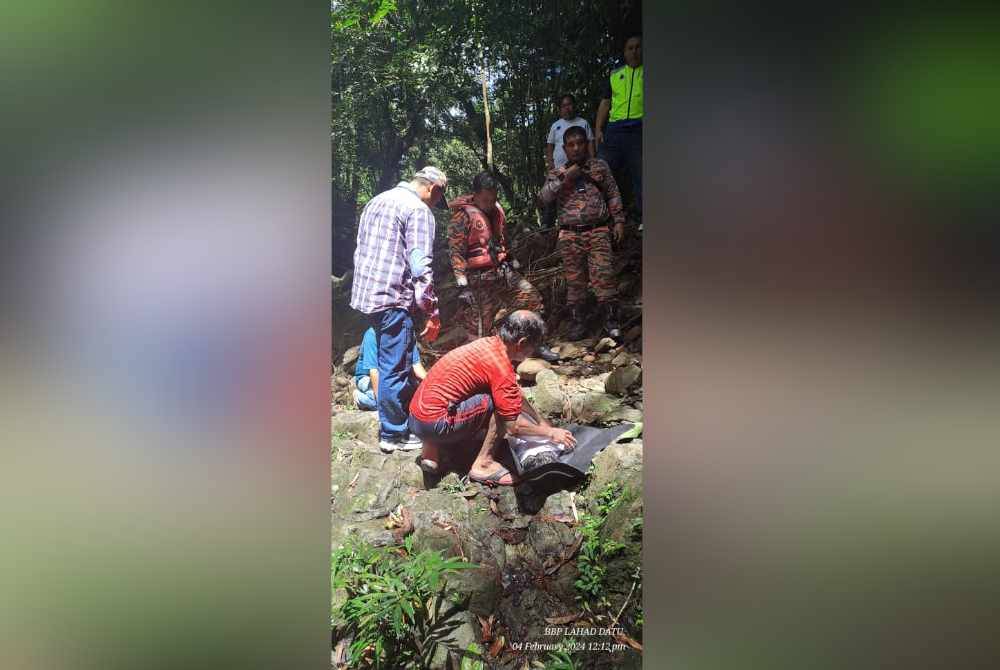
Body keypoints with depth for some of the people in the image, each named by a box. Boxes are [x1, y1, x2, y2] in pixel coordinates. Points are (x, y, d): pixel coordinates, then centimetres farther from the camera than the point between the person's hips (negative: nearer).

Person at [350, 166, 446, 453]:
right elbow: (420, 266, -19)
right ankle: (393, 434, 12)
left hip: (365, 295, 9)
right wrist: (432, 313, -15)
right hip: (392, 300, -9)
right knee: (395, 368, 2)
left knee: (390, 362, 20)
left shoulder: (376, 201, 17)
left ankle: (392, 418, 31)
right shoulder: (418, 209, -11)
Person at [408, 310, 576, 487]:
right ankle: (484, 464, -4)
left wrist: (546, 424, 21)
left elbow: (517, 397, 20)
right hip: (433, 424, -9)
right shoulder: (500, 366, -19)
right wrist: (551, 433, 0)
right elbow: (513, 427, -14)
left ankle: (432, 449, 11)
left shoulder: (489, 344, 9)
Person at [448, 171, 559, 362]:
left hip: (503, 271, 7)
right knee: (481, 326, -1)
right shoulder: (462, 216, -15)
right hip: (480, 278, -7)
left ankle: (537, 345, 18)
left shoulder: (497, 210, 8)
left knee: (533, 298, 5)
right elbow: (456, 252, -18)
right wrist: (463, 285, -21)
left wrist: (513, 265, 23)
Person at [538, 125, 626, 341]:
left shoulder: (600, 166, 12)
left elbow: (613, 195, 12)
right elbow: (544, 197, -3)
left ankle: (611, 321, -2)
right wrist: (565, 178, -9)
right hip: (569, 235, 1)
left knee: (603, 276, -10)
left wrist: (619, 220, 4)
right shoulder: (556, 174, 12)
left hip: (598, 231, -1)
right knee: (574, 280, 3)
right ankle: (578, 321, 12)